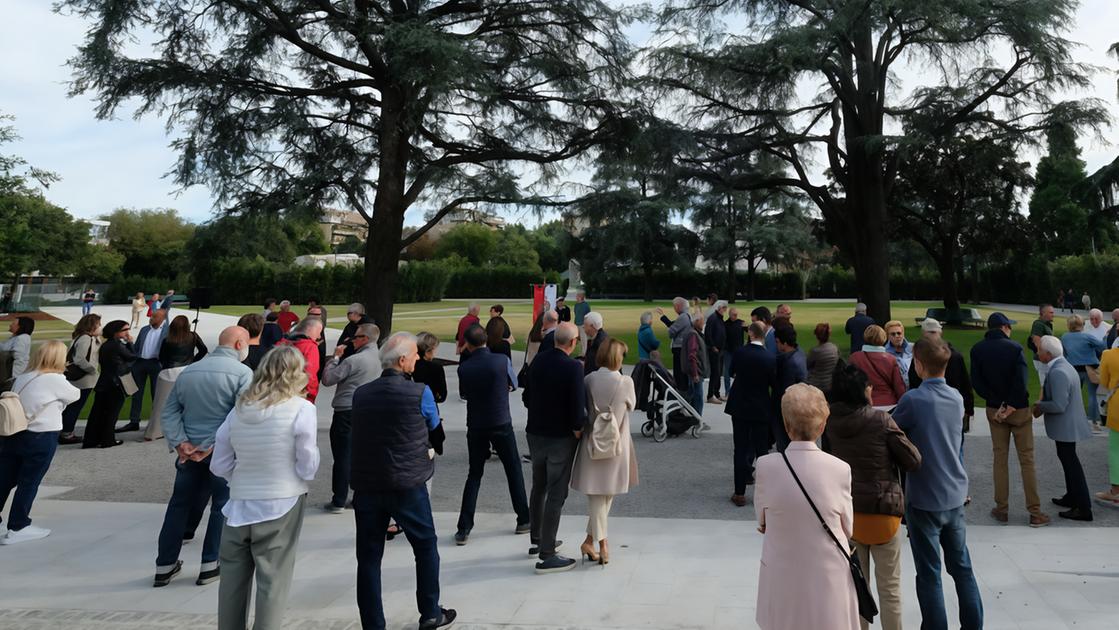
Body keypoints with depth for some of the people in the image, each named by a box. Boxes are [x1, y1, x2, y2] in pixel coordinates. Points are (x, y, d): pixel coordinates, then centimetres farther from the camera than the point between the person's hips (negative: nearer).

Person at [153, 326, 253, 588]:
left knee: (180, 505, 16)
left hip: (189, 451, 5)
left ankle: (165, 566, 23)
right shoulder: (242, 373, -11)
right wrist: (213, 445, -15)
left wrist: (180, 443, -4)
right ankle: (210, 565, 12)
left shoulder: (187, 371, 8)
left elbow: (169, 412, 4)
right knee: (222, 506, 9)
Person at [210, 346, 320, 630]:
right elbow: (308, 469, -10)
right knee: (272, 582, 5)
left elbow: (219, 466, 6)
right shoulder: (302, 409, -13)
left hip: (239, 506, 5)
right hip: (281, 507, -4)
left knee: (233, 580, 17)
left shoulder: (238, 409, 1)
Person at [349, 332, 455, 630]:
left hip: (366, 485, 3)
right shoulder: (420, 392, -10)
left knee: (369, 557, 10)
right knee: (426, 547, 17)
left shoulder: (361, 394, 1)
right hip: (408, 484, -3)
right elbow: (434, 426, 6)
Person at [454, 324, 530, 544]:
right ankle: (524, 520, 22)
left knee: (474, 475, 11)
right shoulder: (502, 360, -12)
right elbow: (514, 384, 4)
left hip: (476, 427, 1)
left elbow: (466, 392, 6)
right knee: (514, 470, 14)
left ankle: (464, 529, 8)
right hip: (501, 424, -1)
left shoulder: (464, 368, -9)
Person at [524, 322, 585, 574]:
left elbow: (527, 397, 7)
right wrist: (578, 429, -4)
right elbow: (578, 407, -22)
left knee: (539, 488, 22)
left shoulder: (538, 360, -1)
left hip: (536, 433, 7)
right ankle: (547, 555, 8)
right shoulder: (573, 367, -20)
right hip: (561, 437, -6)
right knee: (556, 495, 2)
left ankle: (537, 540, 37)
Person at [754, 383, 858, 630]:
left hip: (781, 582, 0)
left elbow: (762, 522, -1)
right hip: (828, 581, 0)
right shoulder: (840, 469, -16)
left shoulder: (766, 466, -15)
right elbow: (847, 531, -2)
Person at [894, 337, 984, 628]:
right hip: (955, 496, 6)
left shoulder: (912, 400, -18)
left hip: (924, 499, -6)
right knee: (962, 567, 18)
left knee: (929, 574, 5)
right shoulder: (957, 398, 2)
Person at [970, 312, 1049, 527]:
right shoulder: (1014, 347, -12)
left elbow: (976, 382, -8)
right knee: (1026, 459, 5)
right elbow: (1021, 381, -18)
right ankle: (1035, 512, 8)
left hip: (995, 410, 2)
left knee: (1000, 459, 10)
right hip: (1019, 409, -2)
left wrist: (999, 404, -7)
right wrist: (1011, 407, -12)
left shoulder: (977, 350, -4)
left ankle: (1001, 509, 14)